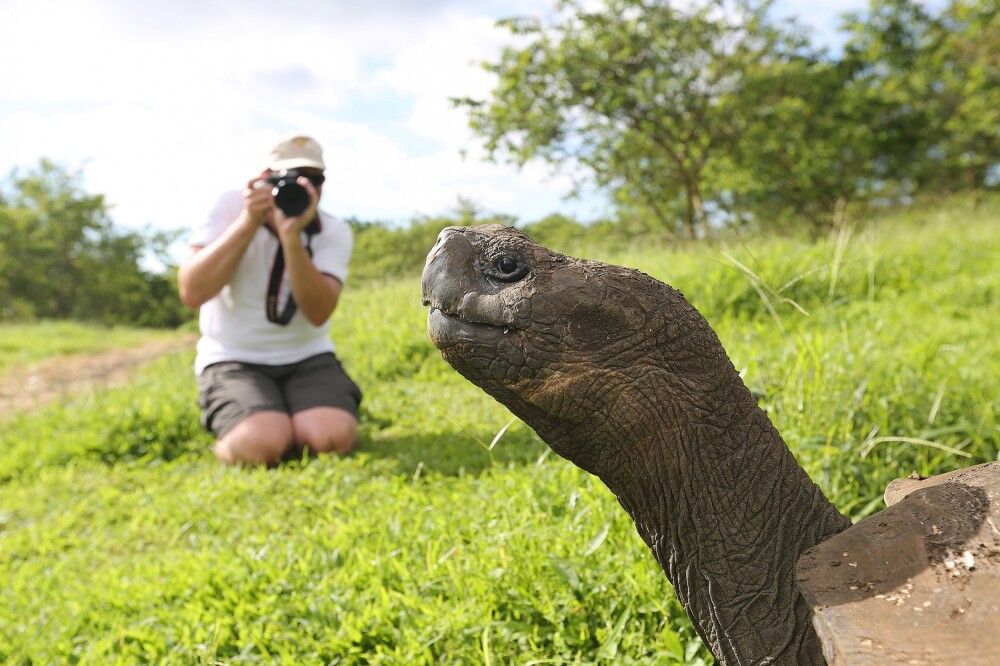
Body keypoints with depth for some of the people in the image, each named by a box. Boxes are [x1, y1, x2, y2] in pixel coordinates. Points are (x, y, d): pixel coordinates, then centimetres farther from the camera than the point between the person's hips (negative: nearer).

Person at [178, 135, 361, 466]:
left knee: (333, 438, -27)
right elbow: (192, 292, -19)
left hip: (306, 358, 2)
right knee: (261, 444, -30)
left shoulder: (333, 232, -4)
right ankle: (228, 442, 7)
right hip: (234, 360, -1)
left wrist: (291, 236, -29)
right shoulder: (231, 206, -7)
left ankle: (293, 429, 9)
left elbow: (318, 312, -20)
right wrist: (249, 220, -24)